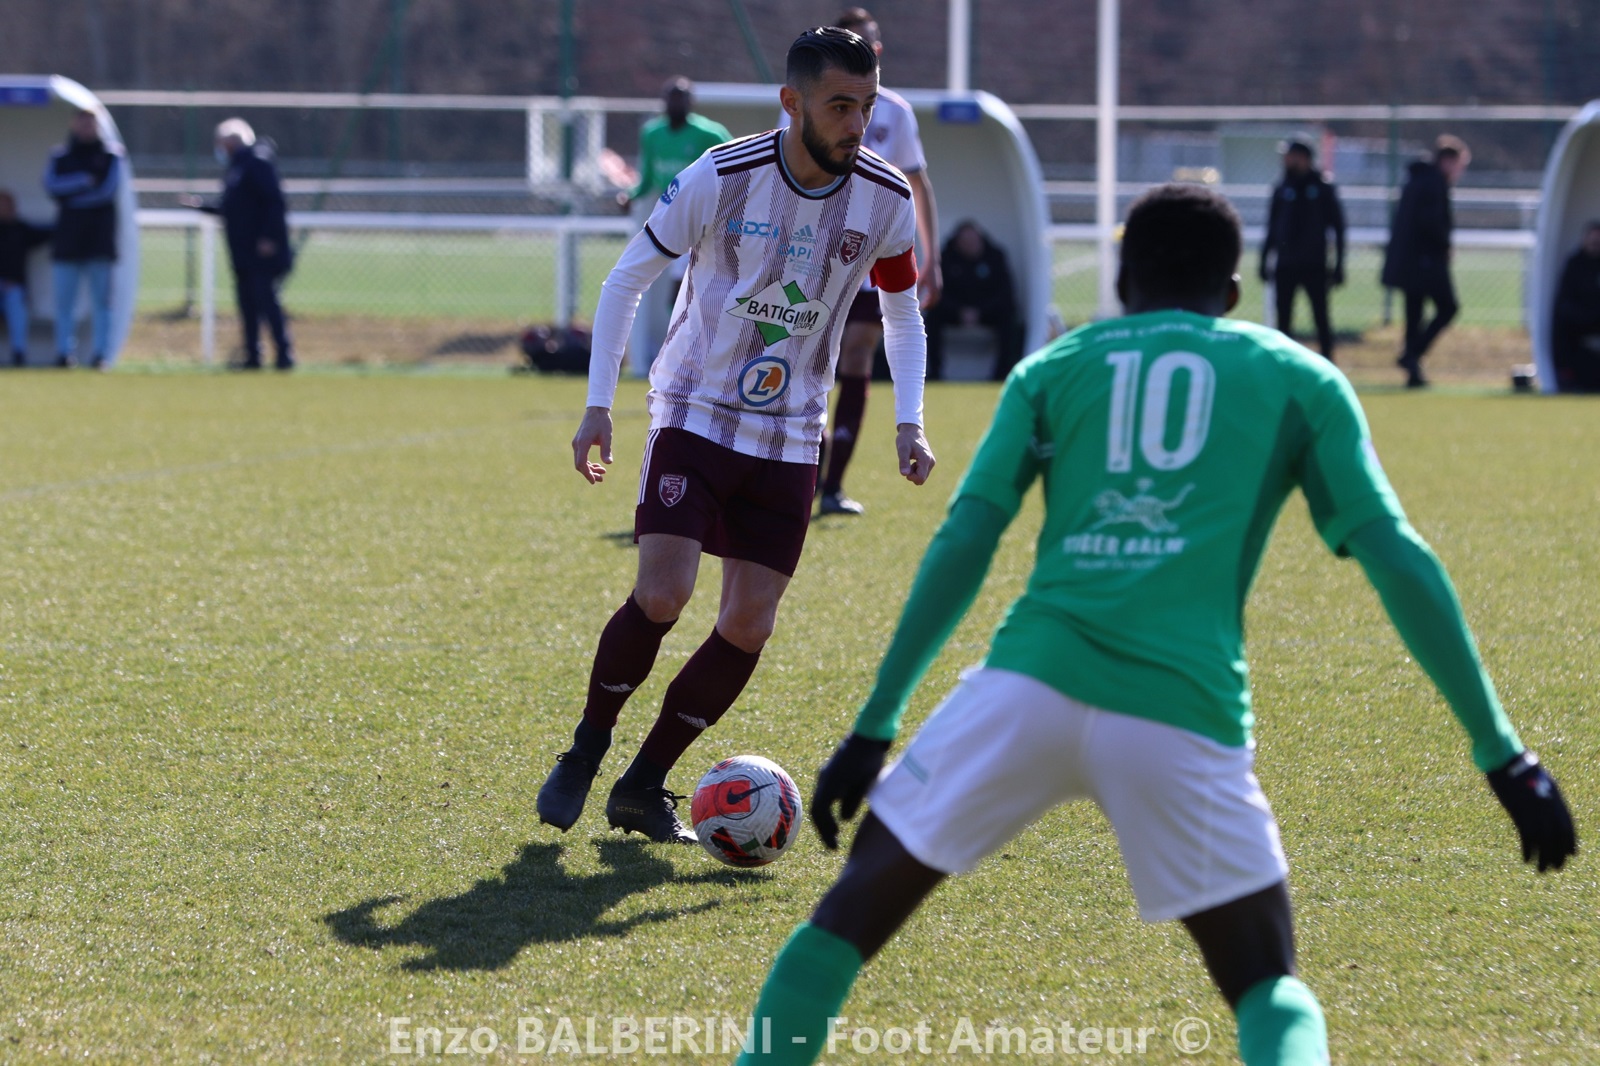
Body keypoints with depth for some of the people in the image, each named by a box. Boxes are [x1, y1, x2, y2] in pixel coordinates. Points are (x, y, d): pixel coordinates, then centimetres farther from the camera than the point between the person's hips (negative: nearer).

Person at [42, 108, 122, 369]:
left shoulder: (111, 156, 7)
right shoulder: (60, 157, 12)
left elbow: (109, 189, -6)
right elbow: (51, 184, -5)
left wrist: (72, 198, -8)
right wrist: (84, 181, -13)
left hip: (100, 238, -2)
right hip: (68, 238, 2)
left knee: (101, 299, -4)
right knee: (64, 298, -2)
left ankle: (100, 353, -4)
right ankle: (64, 352, 1)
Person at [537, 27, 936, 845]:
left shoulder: (885, 200, -7)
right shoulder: (722, 179, -16)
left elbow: (902, 312, 10)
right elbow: (627, 279, -4)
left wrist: (909, 423, -2)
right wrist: (598, 404, -8)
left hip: (788, 437, 3)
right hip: (695, 411, -3)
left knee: (748, 626, -3)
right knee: (661, 595, -18)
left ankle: (644, 786, 13)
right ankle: (585, 753, 5)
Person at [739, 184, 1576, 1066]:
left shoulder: (1054, 366, 18)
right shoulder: (1299, 378, 16)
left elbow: (962, 545, 8)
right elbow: (1399, 561, 7)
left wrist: (873, 728, 9)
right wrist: (1501, 753, 8)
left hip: (1032, 680, 1)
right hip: (1186, 708, -1)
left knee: (859, 902, 16)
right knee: (1268, 987, 12)